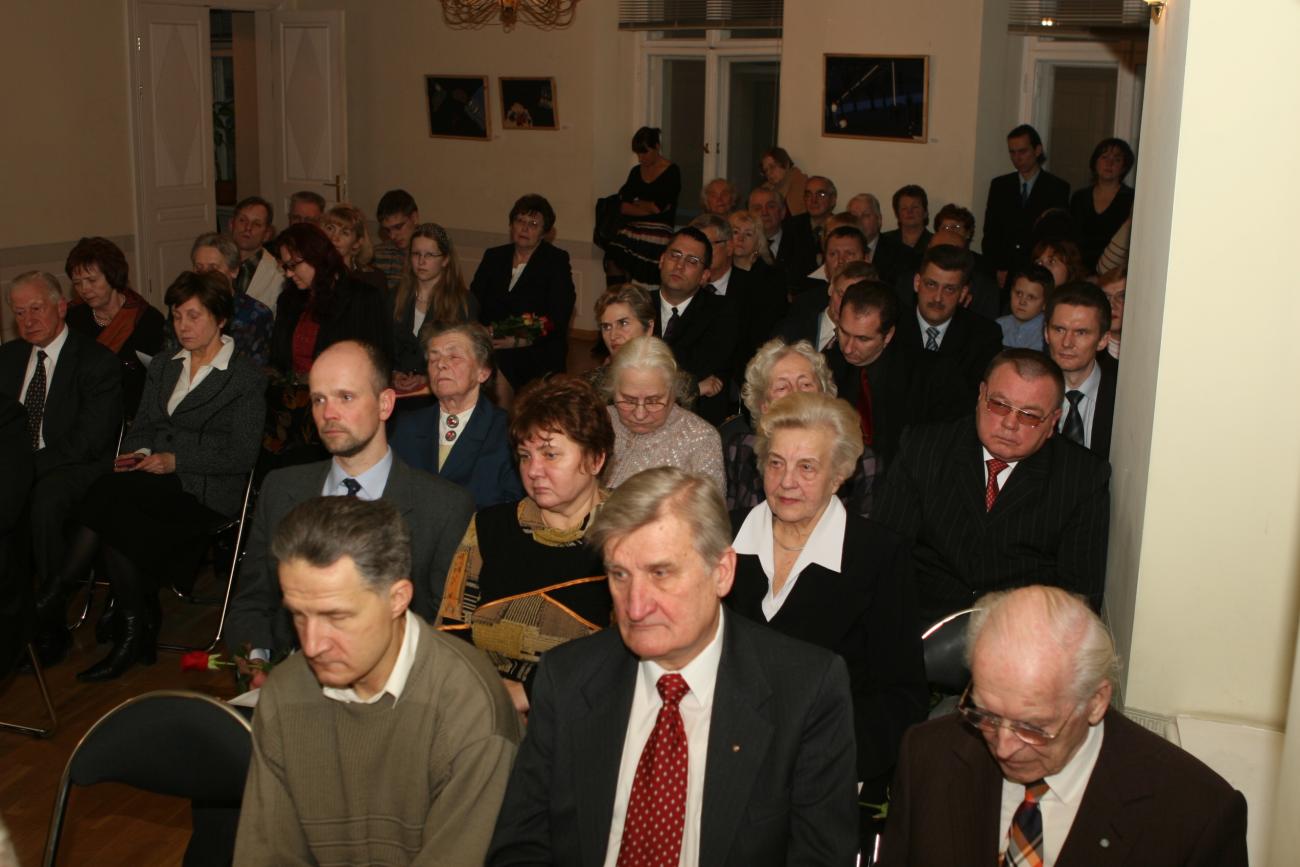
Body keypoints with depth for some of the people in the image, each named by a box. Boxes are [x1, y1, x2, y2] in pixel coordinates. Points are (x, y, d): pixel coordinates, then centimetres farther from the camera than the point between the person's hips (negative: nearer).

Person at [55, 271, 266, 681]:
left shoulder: (246, 377, 0)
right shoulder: (162, 367, 22)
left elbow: (243, 454, -6)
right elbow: (142, 427, 20)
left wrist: (175, 460, -14)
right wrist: (136, 454, -4)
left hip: (208, 489, -5)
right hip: (155, 480, 5)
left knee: (108, 492, -28)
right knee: (118, 518, -30)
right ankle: (135, 630, -21)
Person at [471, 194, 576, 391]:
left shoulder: (557, 261, 5)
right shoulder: (493, 257, 18)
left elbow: (559, 317, -5)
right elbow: (473, 302, 12)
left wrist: (523, 340, -15)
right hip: (494, 357, 3)